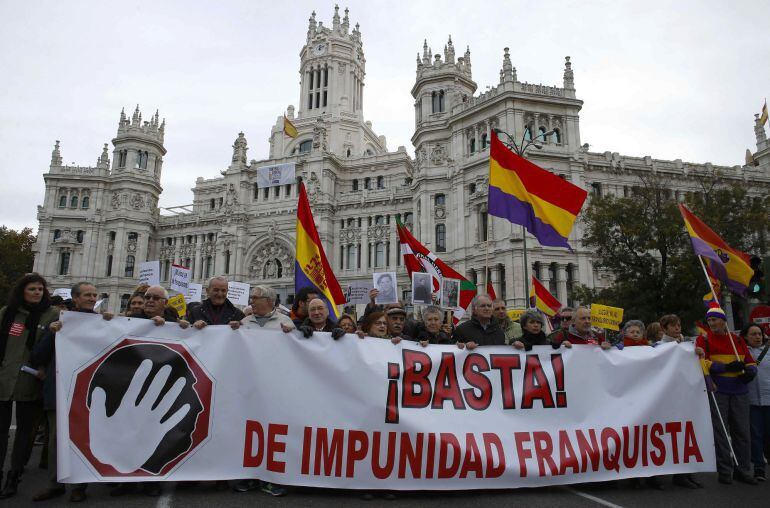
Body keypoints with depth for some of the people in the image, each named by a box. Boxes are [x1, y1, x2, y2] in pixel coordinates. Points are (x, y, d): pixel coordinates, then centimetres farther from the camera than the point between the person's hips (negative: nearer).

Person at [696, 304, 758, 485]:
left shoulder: (737, 340, 13)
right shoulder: (704, 339, 1)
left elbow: (750, 362, 14)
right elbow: (702, 362, -9)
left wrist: (750, 371, -8)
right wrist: (727, 367, -18)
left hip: (739, 391, 4)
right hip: (716, 390, -3)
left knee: (742, 431, 8)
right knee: (720, 431, 2)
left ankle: (743, 470, 20)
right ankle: (725, 471, 10)